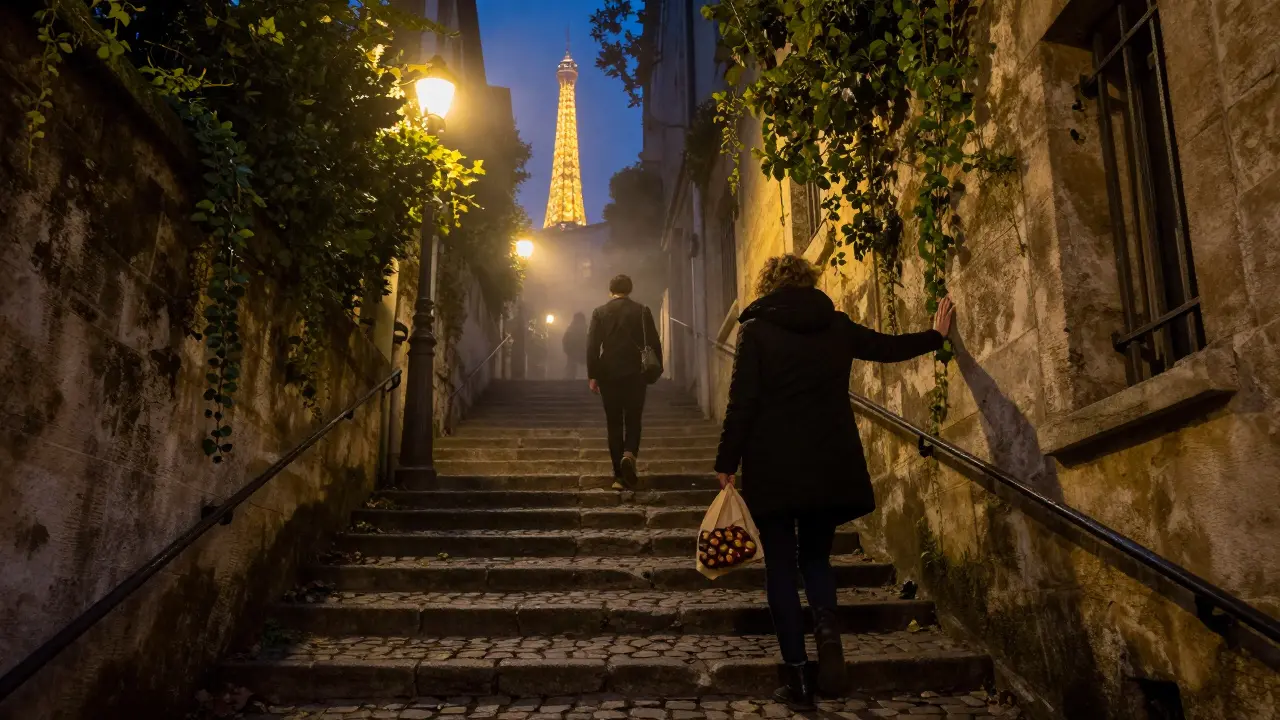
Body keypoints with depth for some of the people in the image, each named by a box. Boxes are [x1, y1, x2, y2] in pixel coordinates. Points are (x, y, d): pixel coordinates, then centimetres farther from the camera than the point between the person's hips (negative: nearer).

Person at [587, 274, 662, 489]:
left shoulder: (600, 312, 1)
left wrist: (592, 376, 1)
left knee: (614, 424, 8)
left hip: (609, 375, 0)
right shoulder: (642, 311, 1)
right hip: (635, 374, 0)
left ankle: (619, 475, 6)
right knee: (633, 421, 10)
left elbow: (592, 346, -3)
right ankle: (629, 455, -19)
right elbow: (654, 343, -1)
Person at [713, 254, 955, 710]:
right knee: (815, 556, 19)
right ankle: (827, 626, -10)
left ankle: (798, 678, 5)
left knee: (780, 567, 7)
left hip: (773, 467, -3)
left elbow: (741, 403, -9)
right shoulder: (837, 325, 6)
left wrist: (726, 463, -2)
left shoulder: (756, 330, -4)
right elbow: (889, 348, 20)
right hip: (830, 467, 3)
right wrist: (936, 335, 37)